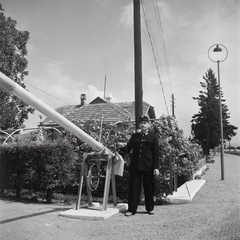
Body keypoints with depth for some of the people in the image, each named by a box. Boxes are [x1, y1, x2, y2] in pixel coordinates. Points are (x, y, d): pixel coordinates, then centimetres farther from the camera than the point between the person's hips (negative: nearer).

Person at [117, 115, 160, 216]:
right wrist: (121, 146, -13)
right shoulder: (134, 136, 12)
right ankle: (131, 209, 8)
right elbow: (128, 149, 9)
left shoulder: (153, 138, 5)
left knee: (149, 188, 7)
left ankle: (150, 208, 23)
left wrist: (156, 167, -6)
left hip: (148, 167, -1)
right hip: (135, 166, 2)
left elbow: (156, 154, 2)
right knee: (133, 187, 1)